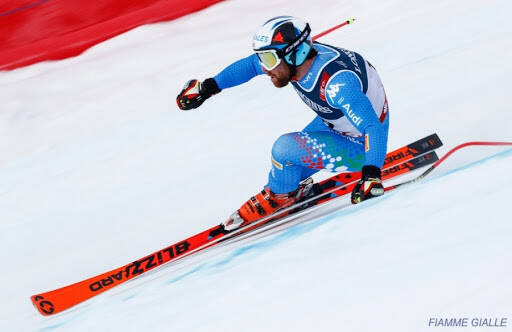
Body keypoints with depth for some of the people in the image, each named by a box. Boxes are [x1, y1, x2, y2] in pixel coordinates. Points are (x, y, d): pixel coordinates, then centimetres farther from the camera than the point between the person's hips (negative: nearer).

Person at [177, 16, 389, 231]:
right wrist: (207, 88, 5)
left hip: (360, 146, -8)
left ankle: (278, 196, 8)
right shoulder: (299, 56, -14)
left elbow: (373, 127, -40)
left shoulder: (336, 83, -37)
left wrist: (372, 174, -52)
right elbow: (250, 64, 3)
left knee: (285, 149, -19)